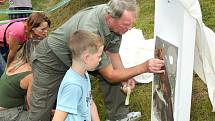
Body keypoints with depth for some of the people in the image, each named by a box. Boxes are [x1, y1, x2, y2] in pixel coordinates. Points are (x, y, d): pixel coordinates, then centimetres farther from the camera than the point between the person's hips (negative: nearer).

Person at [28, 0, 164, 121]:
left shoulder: (114, 16, -20)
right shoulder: (90, 31, -42)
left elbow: (112, 51, -2)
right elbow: (109, 76, -31)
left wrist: (126, 77, -14)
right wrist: (144, 67, -35)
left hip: (78, 54, 7)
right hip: (52, 58, -7)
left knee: (113, 71, -4)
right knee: (41, 110, -6)